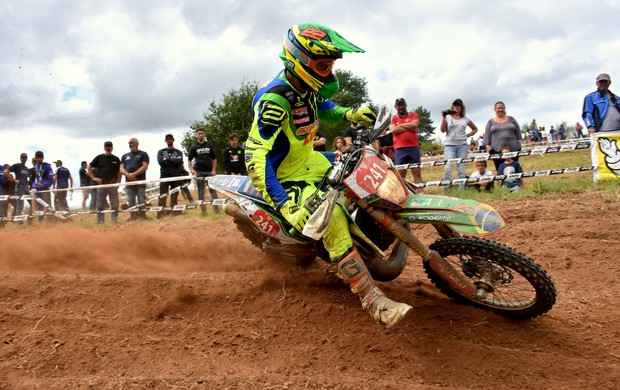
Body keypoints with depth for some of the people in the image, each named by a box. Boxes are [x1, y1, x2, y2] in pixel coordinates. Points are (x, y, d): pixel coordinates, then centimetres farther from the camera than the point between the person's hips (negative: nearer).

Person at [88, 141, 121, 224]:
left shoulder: (116, 159, 10)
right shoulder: (99, 158, 5)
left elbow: (119, 171, 10)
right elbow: (89, 167, 8)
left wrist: (118, 182, -1)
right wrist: (93, 177, -1)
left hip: (113, 185, 1)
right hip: (101, 184, -1)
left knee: (115, 205, 1)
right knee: (100, 205, 2)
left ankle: (115, 221, 8)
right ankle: (100, 221, 8)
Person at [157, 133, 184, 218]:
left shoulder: (178, 152, 17)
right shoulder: (161, 152, 17)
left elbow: (180, 161, -4)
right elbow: (160, 162, -3)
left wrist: (168, 160, -5)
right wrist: (174, 161, -4)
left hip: (176, 176, 1)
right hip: (164, 175, -1)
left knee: (174, 197, 0)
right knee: (162, 197, -10)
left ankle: (175, 213, 2)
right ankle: (160, 214, -14)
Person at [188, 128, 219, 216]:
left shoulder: (209, 145, 9)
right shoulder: (194, 147, 5)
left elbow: (214, 158, 11)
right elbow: (189, 160, 6)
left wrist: (213, 170, 1)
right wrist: (192, 170, -10)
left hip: (209, 171, 1)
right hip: (199, 172, -1)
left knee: (213, 190, 0)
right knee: (201, 192, 1)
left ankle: (216, 208, 5)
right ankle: (203, 210, 4)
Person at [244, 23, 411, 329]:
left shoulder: (308, 86, -4)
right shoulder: (274, 100, -30)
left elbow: (322, 107, 20)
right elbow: (255, 158, -35)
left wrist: (350, 115, -2)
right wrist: (286, 206, -41)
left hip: (311, 160, 10)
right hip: (286, 178, -10)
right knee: (333, 220, -29)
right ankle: (374, 302, -26)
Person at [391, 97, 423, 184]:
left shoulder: (413, 114, 12)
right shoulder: (393, 118, 12)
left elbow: (414, 125, -7)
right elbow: (393, 130, -6)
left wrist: (400, 125, 0)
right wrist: (409, 127, -5)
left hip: (413, 147, 0)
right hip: (399, 149, 0)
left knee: (417, 172, 1)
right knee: (401, 174, 0)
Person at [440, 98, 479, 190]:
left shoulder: (465, 119, 12)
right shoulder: (448, 117, 8)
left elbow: (475, 129, 24)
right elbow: (442, 130, -1)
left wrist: (467, 135, 8)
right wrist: (443, 118, -7)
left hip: (462, 145, 2)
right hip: (449, 145, -2)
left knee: (461, 169, 3)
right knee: (448, 167, -17)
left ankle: (461, 189, 6)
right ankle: (445, 189, -15)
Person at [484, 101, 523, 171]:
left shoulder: (511, 119, 13)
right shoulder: (490, 122, 11)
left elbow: (518, 132, 13)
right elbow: (487, 135, 8)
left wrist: (519, 143, 4)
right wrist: (488, 146, -2)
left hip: (513, 148, 1)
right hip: (497, 150, -1)